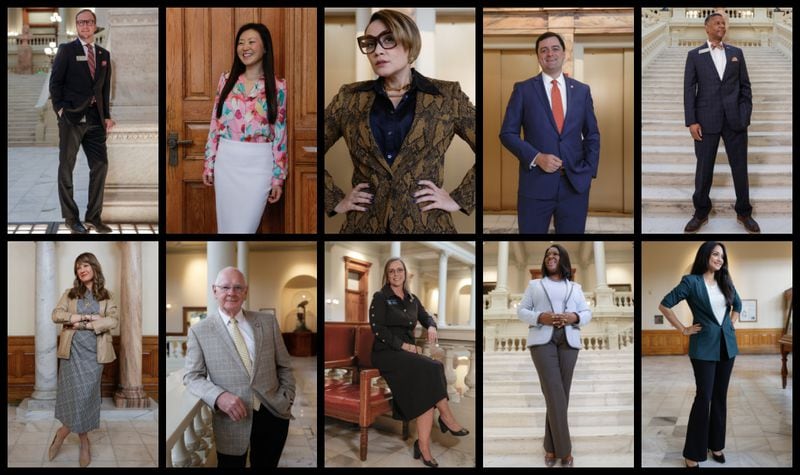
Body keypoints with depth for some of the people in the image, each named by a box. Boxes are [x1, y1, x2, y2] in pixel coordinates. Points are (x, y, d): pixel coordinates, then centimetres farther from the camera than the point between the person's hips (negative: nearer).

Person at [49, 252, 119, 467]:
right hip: (73, 349, 0)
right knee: (76, 393, -6)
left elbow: (113, 321, -6)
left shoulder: (106, 296, 7)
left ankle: (64, 432, 17)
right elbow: (56, 314, -5)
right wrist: (85, 316, -14)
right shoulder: (70, 294, 9)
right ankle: (84, 442, 8)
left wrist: (86, 325, -14)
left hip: (94, 350, 0)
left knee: (87, 393, -2)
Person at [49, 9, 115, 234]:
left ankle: (94, 216, 11)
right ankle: (71, 217, 11)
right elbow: (55, 82, -1)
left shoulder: (104, 54, 14)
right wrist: (60, 109, -9)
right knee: (66, 167, 2)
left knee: (100, 165, 2)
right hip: (72, 117, -4)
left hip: (96, 119, 4)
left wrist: (107, 115, 7)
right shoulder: (66, 50, 1)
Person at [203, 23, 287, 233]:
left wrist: (278, 177, -2)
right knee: (225, 226, 11)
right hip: (226, 162, 3)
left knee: (244, 228, -2)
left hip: (258, 165, -3)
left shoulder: (278, 86, -3)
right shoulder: (226, 80, 4)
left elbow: (280, 134, -2)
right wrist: (209, 164, 7)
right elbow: (215, 124, 8)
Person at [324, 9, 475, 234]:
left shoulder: (447, 96, 2)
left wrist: (459, 199, -3)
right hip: (363, 225, 2)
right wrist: (335, 200, 2)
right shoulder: (350, 98, 6)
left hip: (427, 225, -1)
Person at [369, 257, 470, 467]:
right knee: (432, 369, -29)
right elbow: (378, 328, -8)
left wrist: (431, 327, -2)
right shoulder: (380, 298, 1)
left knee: (426, 386, -26)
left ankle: (424, 446, -28)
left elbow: (426, 317, 23)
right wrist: (402, 345, -15)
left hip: (408, 352, 5)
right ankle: (447, 419, -14)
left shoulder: (412, 299, 17)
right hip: (386, 353, -5)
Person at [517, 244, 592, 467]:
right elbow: (521, 311, 10)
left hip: (569, 340, 2)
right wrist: (540, 317, -10)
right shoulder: (535, 284, 17)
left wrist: (574, 317, -7)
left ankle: (552, 447, 5)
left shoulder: (575, 287, 21)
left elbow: (587, 313, 16)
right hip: (542, 339, -2)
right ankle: (563, 449, -9)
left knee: (561, 393, -2)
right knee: (555, 393, -13)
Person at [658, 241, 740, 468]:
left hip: (727, 345, 6)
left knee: (720, 396, 10)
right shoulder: (691, 281, -9)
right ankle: (692, 454, 1)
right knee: (704, 397, -6)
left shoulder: (726, 282, 9)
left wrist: (731, 324, 14)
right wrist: (683, 329, -8)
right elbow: (664, 305, -11)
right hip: (704, 347, -6)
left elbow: (738, 304, 27)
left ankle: (716, 445, 23)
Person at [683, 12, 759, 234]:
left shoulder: (736, 53, 10)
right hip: (707, 120, -2)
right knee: (704, 168, 4)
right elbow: (689, 89, -1)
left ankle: (744, 212, 19)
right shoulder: (694, 55, 4)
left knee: (740, 167, 6)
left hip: (735, 119, 2)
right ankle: (701, 213, 18)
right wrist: (691, 121, -9)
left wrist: (746, 115, 0)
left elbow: (745, 86, 10)